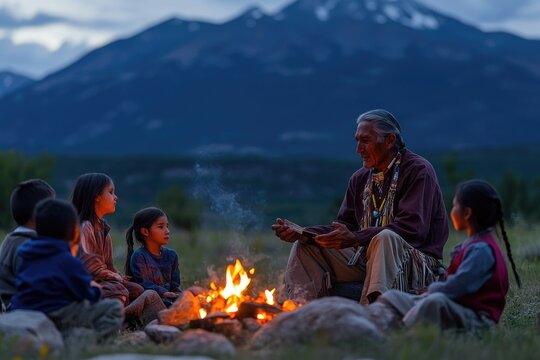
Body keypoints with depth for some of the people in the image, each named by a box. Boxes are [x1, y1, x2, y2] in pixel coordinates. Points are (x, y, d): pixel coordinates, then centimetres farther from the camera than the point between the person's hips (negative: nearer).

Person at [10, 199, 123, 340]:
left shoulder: (27, 257, 12)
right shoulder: (68, 260, -10)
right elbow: (90, 296, -7)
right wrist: (95, 289, 18)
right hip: (57, 318, -8)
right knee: (115, 308, -5)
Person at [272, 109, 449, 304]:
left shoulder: (418, 170, -8)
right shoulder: (360, 178, 15)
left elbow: (413, 227, -21)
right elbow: (344, 226, 11)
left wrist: (356, 238, -26)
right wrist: (301, 233, -8)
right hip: (366, 257, 7)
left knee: (385, 237, -38)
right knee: (305, 244, -1)